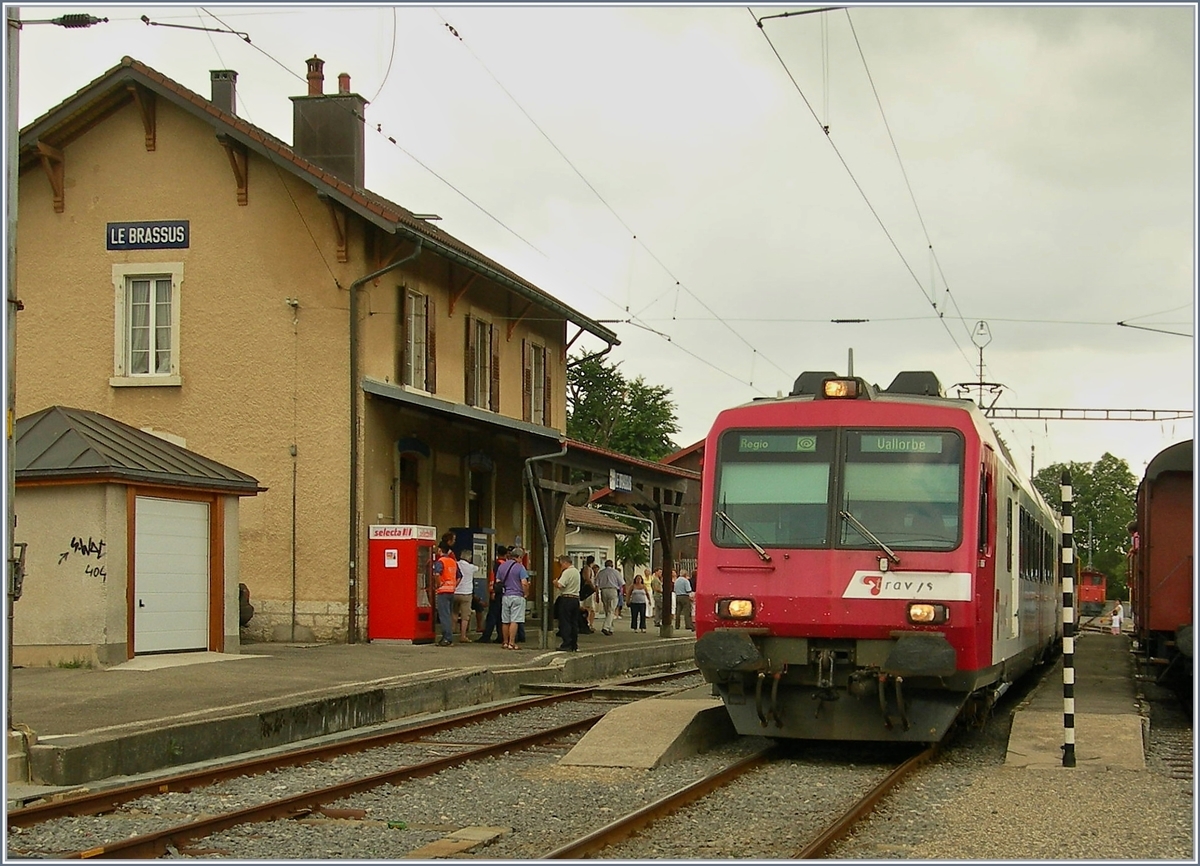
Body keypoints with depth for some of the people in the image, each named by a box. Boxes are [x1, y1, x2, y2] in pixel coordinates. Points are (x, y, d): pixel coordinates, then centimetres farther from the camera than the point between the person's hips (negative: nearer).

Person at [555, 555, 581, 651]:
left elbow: (560, 585, -21)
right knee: (574, 622, 11)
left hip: (566, 598, -8)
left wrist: (555, 582, -1)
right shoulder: (576, 571, 15)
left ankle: (566, 644, -7)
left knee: (565, 622, -4)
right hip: (576, 598, 8)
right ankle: (574, 644, 13)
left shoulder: (567, 572, -13)